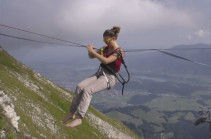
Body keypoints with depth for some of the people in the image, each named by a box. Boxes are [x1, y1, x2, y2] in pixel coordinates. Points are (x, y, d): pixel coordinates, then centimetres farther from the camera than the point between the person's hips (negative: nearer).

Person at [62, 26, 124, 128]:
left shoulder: (119, 52, -10)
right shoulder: (105, 48, 13)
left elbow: (106, 61, -25)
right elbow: (91, 57, 18)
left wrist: (93, 51, -23)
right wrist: (90, 51, -4)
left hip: (109, 78, -7)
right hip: (99, 74, 7)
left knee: (87, 90, -29)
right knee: (80, 87, -16)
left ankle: (79, 118, -30)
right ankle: (72, 113, -8)